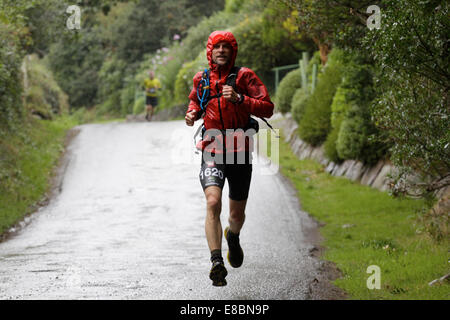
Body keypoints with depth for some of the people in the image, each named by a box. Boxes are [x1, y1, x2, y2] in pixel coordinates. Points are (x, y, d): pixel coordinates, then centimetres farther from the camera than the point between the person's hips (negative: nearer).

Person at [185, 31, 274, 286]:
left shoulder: (245, 76, -4)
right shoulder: (201, 79, 6)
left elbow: (268, 108, -11)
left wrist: (239, 99, -24)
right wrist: (192, 113, 5)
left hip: (240, 153, -1)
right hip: (212, 152, 1)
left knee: (237, 212, 12)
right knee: (213, 203, -24)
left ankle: (233, 236, 49)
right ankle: (217, 263, -26)